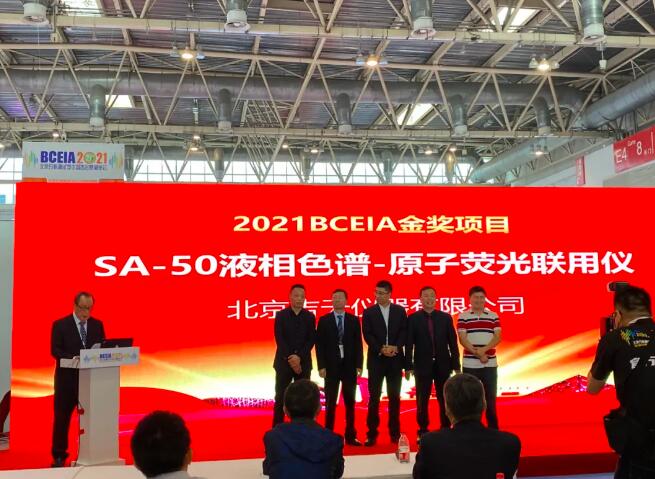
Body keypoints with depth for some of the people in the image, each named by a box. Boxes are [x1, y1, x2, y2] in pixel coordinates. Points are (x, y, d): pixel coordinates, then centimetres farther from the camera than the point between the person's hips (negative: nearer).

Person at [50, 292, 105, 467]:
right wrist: (73, 358, -24)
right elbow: (55, 350, -9)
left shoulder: (97, 324, 8)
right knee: (62, 417, 4)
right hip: (67, 377, -3)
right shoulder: (60, 325, -2)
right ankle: (59, 455, 15)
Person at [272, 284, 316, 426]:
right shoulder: (280, 315, 1)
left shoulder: (310, 317, 5)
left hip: (303, 363, 1)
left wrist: (299, 357, -14)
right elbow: (279, 339, -6)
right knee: (281, 397, 0)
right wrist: (290, 358, -14)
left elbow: (311, 340, -2)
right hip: (284, 362, -1)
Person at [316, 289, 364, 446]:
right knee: (330, 403, 2)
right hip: (331, 366, -1)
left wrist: (359, 365, -3)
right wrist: (321, 366, -8)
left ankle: (350, 436, 14)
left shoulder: (354, 320, 6)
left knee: (350, 402, 7)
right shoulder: (324, 320, 2)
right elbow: (319, 344, -1)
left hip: (349, 366, 1)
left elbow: (358, 344, 4)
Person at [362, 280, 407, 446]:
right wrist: (381, 349, -16)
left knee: (394, 396, 7)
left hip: (395, 359, 1)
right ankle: (372, 433, 6)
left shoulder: (400, 310, 7)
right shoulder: (368, 312, 3)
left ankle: (395, 432, 16)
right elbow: (367, 335, -4)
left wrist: (396, 347, -15)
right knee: (374, 397, 0)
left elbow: (404, 331, 1)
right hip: (376, 359, -1)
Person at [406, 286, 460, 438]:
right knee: (422, 400, 4)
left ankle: (446, 429, 18)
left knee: (444, 399, 7)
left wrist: (456, 365, 1)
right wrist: (408, 366, -8)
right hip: (422, 365, -1)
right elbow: (409, 344, -3)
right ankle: (423, 430, 15)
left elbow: (453, 343, 4)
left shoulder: (446, 317, 4)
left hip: (443, 365, 2)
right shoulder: (413, 318, -1)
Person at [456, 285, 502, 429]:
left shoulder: (493, 316, 8)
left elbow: (497, 337, -1)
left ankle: (493, 428, 16)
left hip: (490, 364, 2)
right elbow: (462, 339, -6)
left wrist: (484, 349, -17)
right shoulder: (463, 317, 1)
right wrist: (478, 354, -15)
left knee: (490, 397, 6)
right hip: (470, 364, -2)